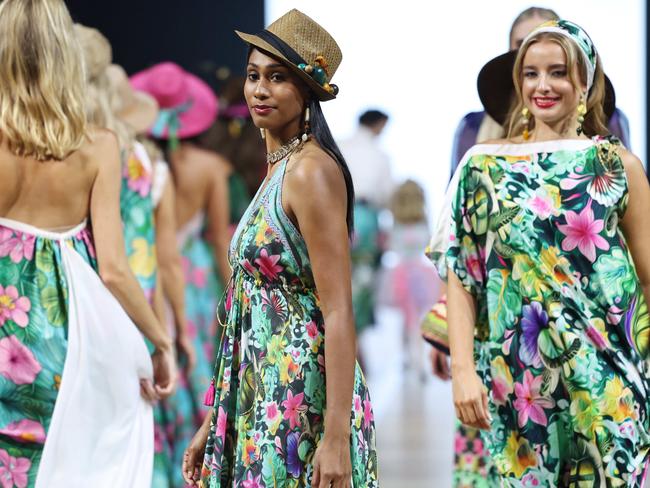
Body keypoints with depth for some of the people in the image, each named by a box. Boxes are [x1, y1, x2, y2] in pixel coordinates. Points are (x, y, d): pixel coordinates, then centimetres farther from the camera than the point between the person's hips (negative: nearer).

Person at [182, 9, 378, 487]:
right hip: (260, 401, 9)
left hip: (302, 402, -9)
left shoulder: (312, 170, -13)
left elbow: (339, 312, -19)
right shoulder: (278, 166, 13)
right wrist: (213, 424, 18)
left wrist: (337, 438, -24)